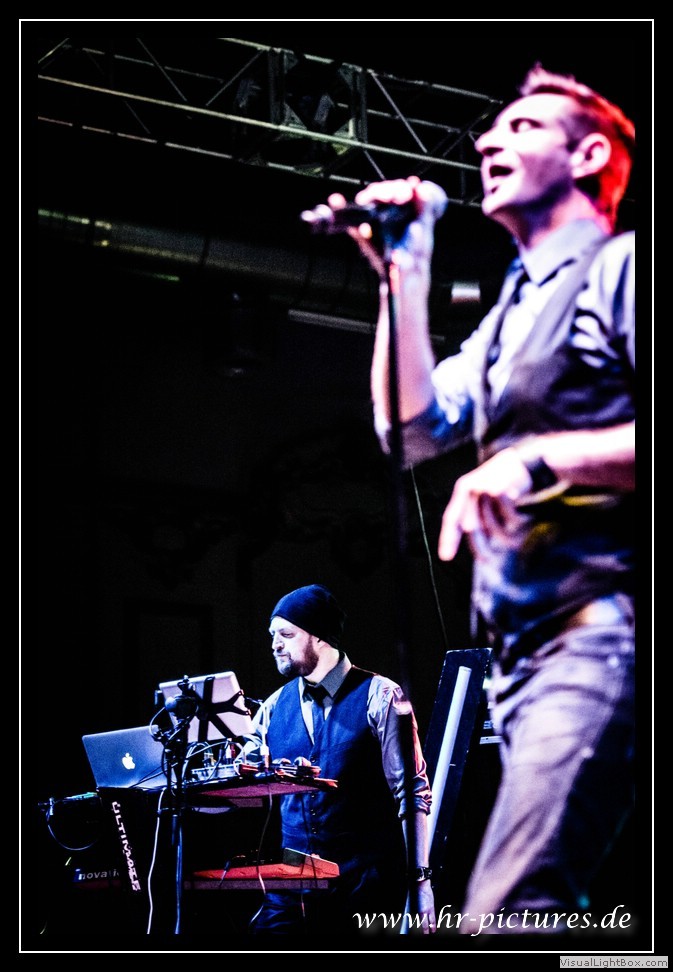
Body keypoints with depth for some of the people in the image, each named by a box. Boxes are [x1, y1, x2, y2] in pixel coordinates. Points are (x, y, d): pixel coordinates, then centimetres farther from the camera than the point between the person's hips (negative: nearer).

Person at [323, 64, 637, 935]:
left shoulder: (622, 267, 1)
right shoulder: (509, 315, 27)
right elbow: (413, 429, 14)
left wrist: (539, 458, -22)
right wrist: (405, 275, 11)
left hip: (600, 623, -9)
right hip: (517, 647, 9)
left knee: (504, 918, -22)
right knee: (551, 915, 8)